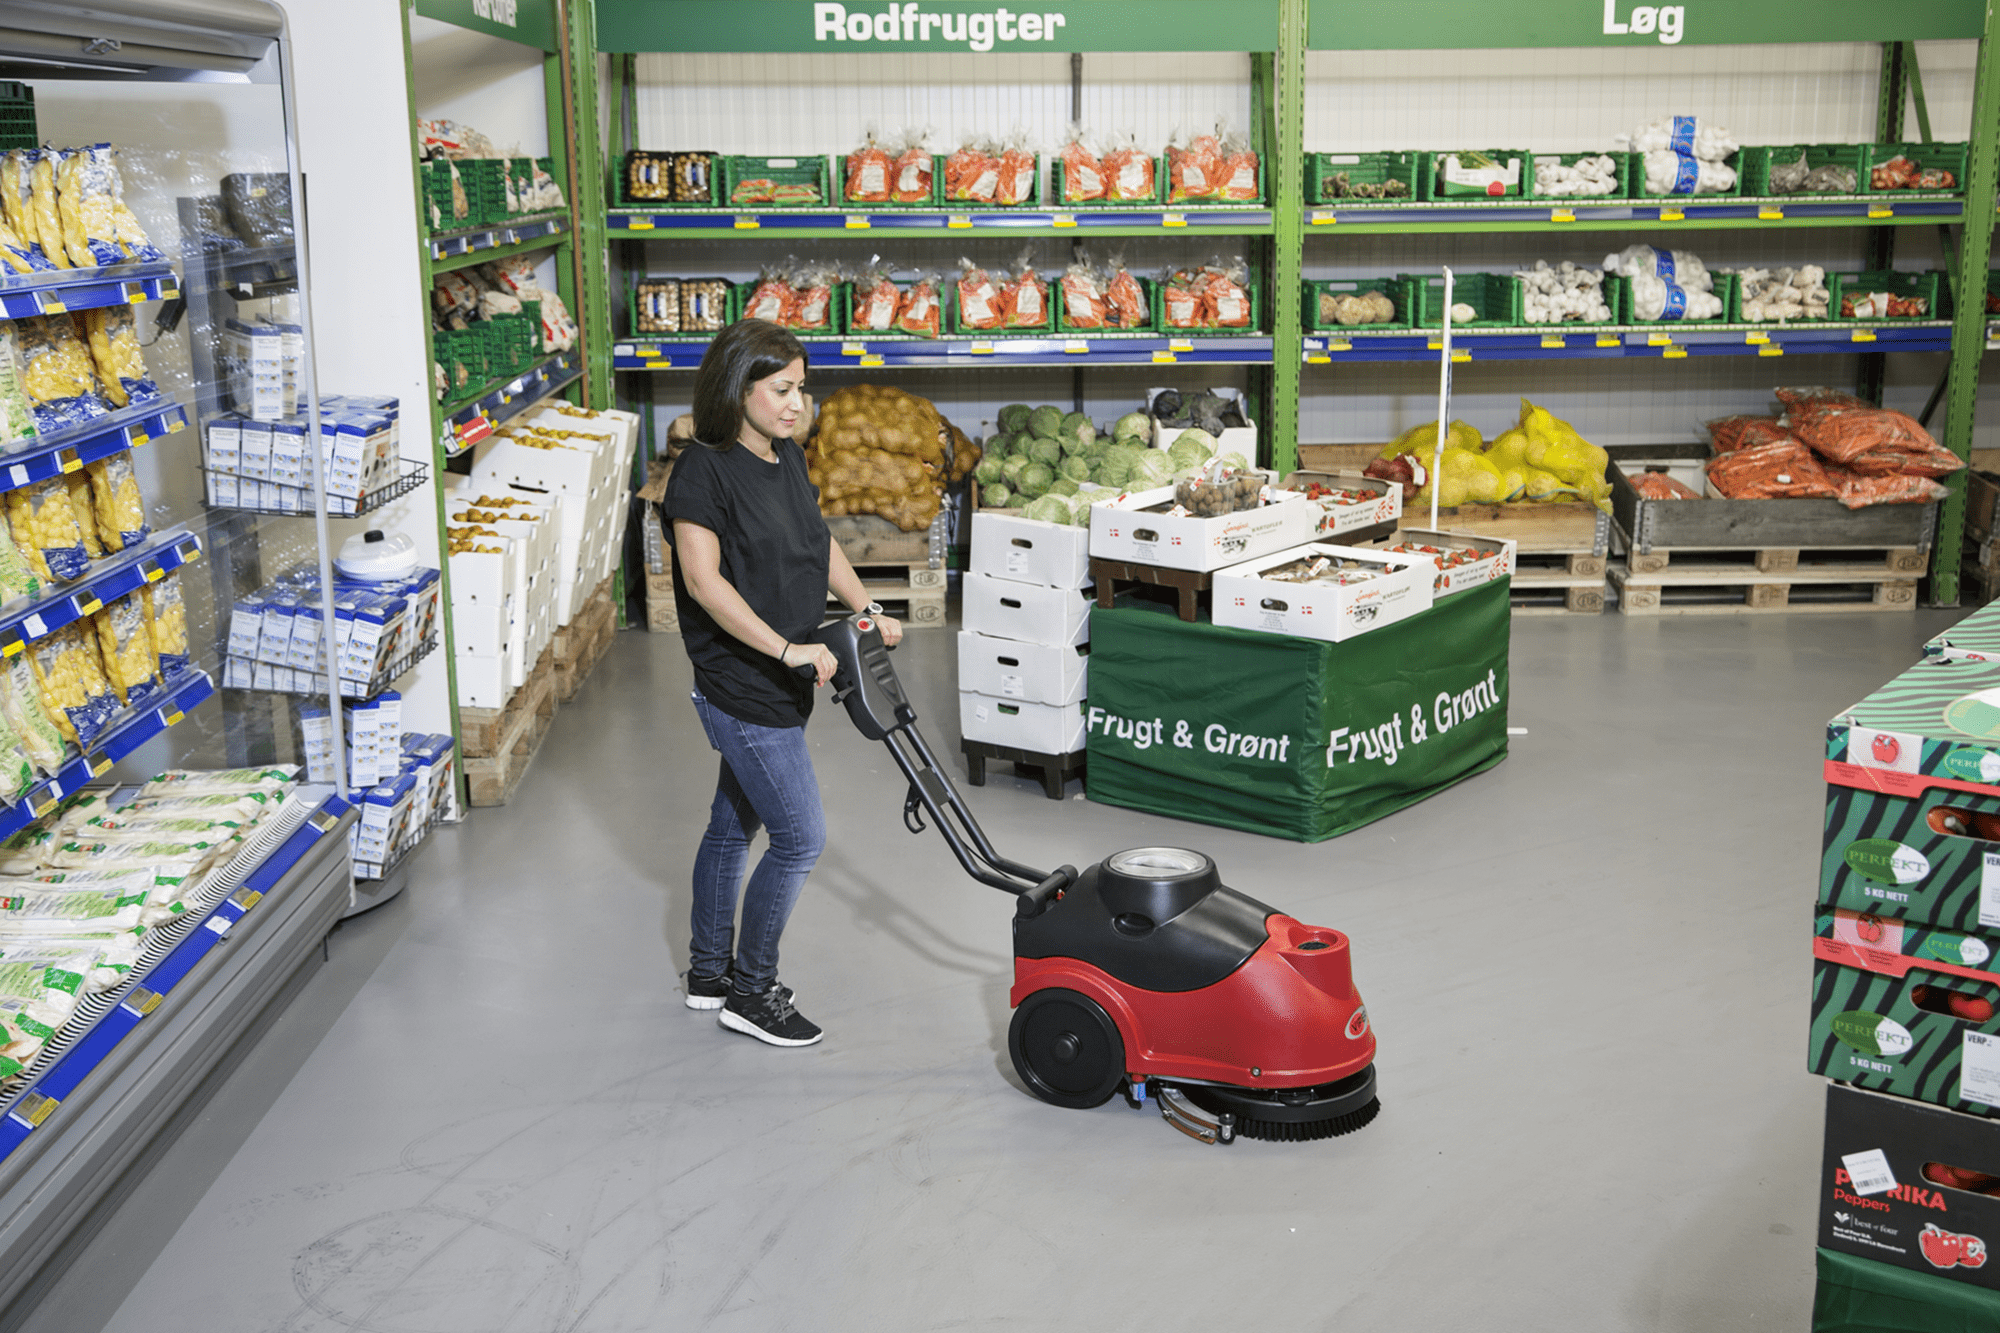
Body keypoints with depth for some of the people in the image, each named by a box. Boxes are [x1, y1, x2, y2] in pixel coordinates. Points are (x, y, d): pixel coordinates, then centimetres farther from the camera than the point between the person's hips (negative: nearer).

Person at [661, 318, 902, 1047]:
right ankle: (750, 992, 12)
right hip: (743, 689, -9)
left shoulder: (787, 458, 8)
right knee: (801, 837, -4)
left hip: (775, 684, 9)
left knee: (733, 825, 19)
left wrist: (868, 611, 16)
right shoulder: (703, 469, -18)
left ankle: (708, 972, 34)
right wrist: (787, 648, -28)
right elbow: (704, 580, -25)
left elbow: (819, 542, 22)